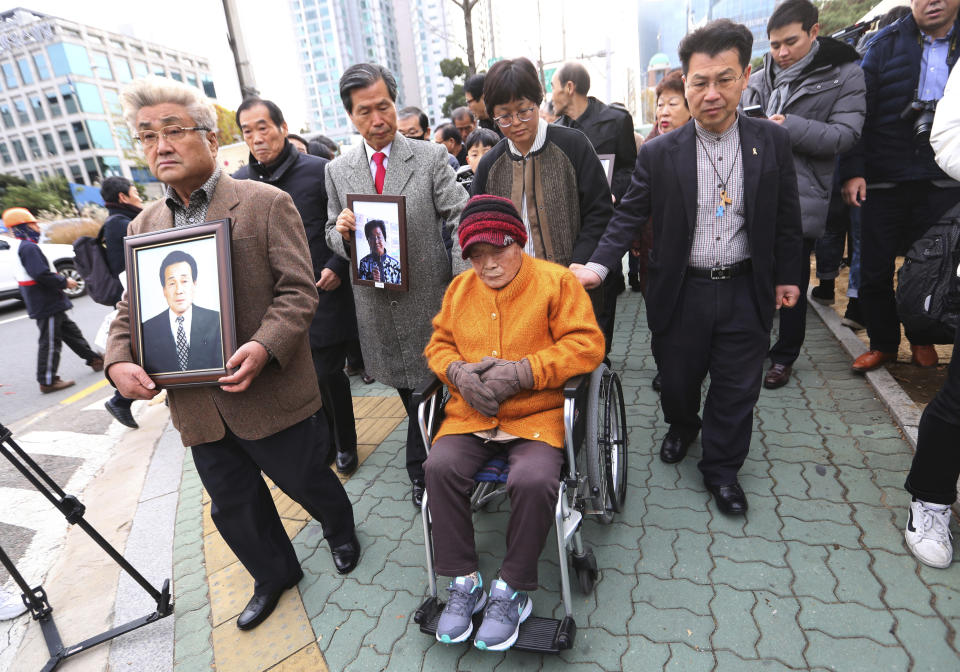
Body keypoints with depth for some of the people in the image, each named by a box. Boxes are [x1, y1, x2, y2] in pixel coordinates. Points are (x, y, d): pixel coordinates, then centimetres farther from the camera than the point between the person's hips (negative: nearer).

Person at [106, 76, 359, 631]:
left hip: (270, 395, -5)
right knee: (233, 507, 19)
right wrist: (119, 361, -6)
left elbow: (299, 291, -13)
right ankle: (274, 575, 45)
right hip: (198, 408, 6)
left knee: (307, 481, 14)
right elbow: (131, 309, 13)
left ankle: (342, 533, 47)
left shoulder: (266, 203, -6)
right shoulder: (145, 225, 12)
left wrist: (264, 346, -28)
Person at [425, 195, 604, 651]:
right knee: (440, 468, -21)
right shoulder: (459, 288, 11)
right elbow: (439, 343, 15)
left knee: (534, 480, -29)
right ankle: (464, 582, 1)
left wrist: (522, 371, -18)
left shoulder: (556, 281, -3)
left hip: (536, 414, -3)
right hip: (470, 413, 4)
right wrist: (458, 371, -9)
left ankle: (512, 590, -1)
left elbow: (586, 344, -9)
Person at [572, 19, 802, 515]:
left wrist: (786, 276, 9)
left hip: (746, 292, 2)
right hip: (680, 292, -1)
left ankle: (721, 469, 32)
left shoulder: (773, 142, 0)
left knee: (736, 389, 11)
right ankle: (682, 427, 48)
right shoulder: (659, 153, -6)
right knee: (677, 378, 15)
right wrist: (597, 265, -20)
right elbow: (628, 217, -6)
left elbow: (786, 219, 7)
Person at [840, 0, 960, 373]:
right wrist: (853, 170, -12)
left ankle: (922, 338, 30)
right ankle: (883, 342, 21)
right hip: (883, 179, -1)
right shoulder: (885, 43, 3)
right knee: (875, 269, 2)